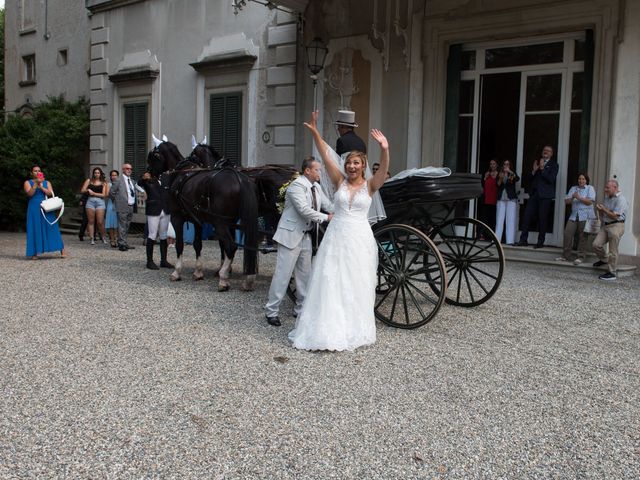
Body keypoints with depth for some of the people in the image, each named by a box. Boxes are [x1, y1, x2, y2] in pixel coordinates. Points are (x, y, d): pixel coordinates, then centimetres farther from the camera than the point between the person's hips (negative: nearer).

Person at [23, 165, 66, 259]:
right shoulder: (28, 182, 7)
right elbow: (29, 193, -9)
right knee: (35, 229, -2)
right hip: (34, 209, -1)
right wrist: (36, 184, -17)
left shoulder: (47, 182, 12)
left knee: (51, 228, -2)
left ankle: (62, 249, -3)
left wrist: (41, 187, -15)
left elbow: (50, 193, -3)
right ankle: (35, 253, 1)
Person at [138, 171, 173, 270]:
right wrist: (143, 178, -44)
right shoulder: (148, 180, -3)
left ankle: (163, 260, 18)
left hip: (165, 210, 4)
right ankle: (149, 261, 5)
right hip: (153, 210, -4)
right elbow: (139, 183, -22)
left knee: (164, 236, 10)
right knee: (152, 236, -1)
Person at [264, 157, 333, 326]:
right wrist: (326, 217, -22)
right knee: (283, 274, -5)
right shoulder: (297, 185, -17)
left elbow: (327, 205, 11)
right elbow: (304, 210, -26)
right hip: (291, 235, -9)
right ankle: (271, 311, 4)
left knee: (305, 274, 14)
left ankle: (301, 309, 26)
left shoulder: (316, 187, 10)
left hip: (306, 236, 9)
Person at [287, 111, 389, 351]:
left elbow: (384, 169, -17)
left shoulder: (370, 185, 0)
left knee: (357, 285, 7)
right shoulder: (339, 181, 4)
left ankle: (354, 329, 20)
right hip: (336, 236, 1)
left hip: (360, 239, -1)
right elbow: (326, 157, -4)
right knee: (330, 283, 2)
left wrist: (384, 149, -36)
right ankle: (328, 328, 12)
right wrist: (315, 133, -14)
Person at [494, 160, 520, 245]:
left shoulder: (512, 174, 10)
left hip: (511, 199, -2)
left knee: (511, 219, -7)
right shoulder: (499, 174, 14)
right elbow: (497, 184, -1)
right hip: (501, 198, 2)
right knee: (499, 219, -3)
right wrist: (500, 178, -19)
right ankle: (497, 239, -3)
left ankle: (510, 240, -12)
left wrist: (510, 172, -25)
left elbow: (517, 179, -11)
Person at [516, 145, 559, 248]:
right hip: (534, 193, 4)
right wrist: (534, 171, -3)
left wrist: (542, 169, -14)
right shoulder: (537, 162, 19)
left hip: (545, 195, -4)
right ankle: (523, 240, 1)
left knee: (542, 219, -2)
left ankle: (540, 242, 5)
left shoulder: (554, 165, 4)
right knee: (527, 216, -3)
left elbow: (551, 179, -10)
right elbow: (530, 178, 16)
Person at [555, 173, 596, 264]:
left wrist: (579, 198, -16)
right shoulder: (573, 188, 17)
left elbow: (590, 201, -9)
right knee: (567, 234, -6)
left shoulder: (590, 188, 5)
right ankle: (566, 255, 3)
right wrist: (572, 198, -10)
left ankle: (580, 257, 2)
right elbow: (566, 201, 9)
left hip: (585, 217, -4)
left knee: (582, 237, -4)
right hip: (574, 216, 4)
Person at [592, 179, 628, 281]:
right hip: (605, 225, 8)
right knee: (596, 244, -3)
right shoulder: (607, 198, 18)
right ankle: (604, 260, 23)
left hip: (616, 226, -8)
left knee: (613, 251, -5)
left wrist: (604, 209, -10)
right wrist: (599, 209, 2)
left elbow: (615, 216, -17)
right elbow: (602, 216, 22)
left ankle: (612, 273, 1)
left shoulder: (621, 200, -9)